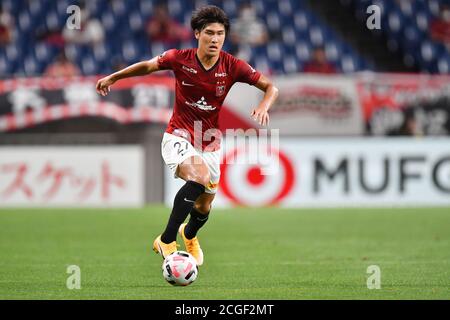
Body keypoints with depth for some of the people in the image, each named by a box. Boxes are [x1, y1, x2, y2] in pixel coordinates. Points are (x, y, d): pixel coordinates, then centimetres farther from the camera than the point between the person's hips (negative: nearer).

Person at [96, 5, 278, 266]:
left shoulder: (232, 66, -11)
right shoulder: (180, 59, -13)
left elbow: (271, 87, -8)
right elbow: (148, 66, 6)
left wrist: (264, 106, -29)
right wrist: (113, 78, 11)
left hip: (210, 144, 3)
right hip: (179, 138, -3)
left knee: (204, 208, 13)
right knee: (200, 177, -34)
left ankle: (189, 235, 53)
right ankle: (166, 241, -22)